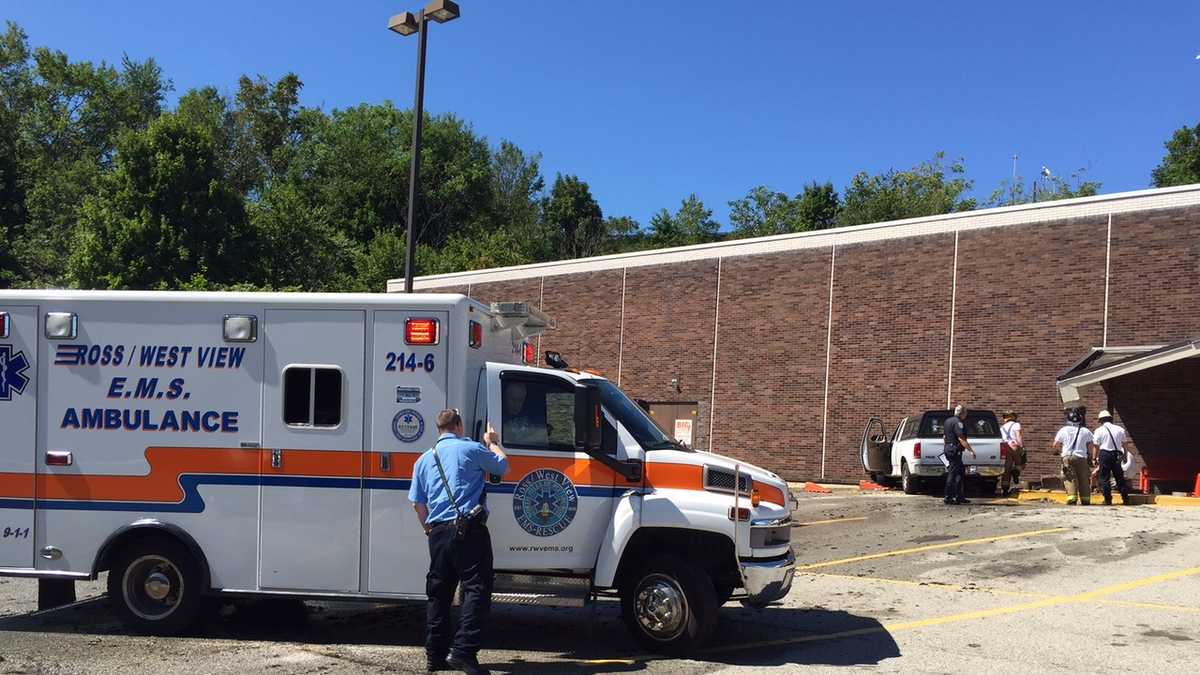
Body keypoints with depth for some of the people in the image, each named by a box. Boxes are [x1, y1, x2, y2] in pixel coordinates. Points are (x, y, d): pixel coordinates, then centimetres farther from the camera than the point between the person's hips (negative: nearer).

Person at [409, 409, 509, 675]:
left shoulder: (424, 459, 14)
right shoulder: (472, 449, -1)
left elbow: (417, 503, 15)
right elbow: (503, 466, 13)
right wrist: (493, 443, 29)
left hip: (438, 533, 6)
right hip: (469, 530, -6)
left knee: (438, 594, 14)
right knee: (476, 589, -5)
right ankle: (464, 651, -14)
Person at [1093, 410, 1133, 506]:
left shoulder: (1099, 430, -2)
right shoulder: (1119, 429, 10)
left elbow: (1096, 446, -4)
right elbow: (1124, 444, 11)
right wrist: (1125, 456, 18)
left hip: (1105, 454, -4)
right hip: (1117, 454, 4)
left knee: (1104, 478, 0)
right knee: (1120, 477, 10)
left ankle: (1108, 500, -4)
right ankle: (1125, 499, 9)